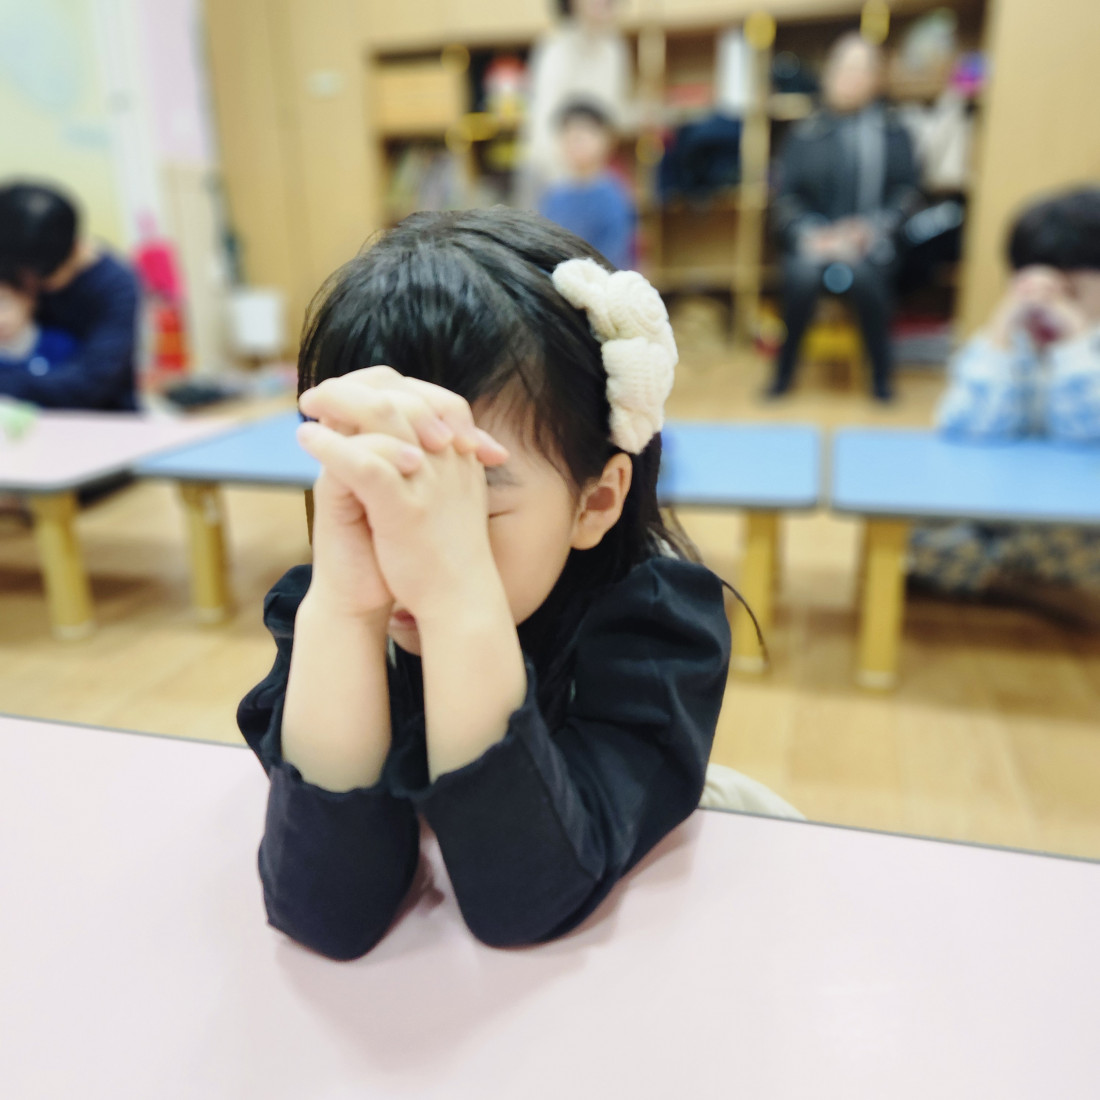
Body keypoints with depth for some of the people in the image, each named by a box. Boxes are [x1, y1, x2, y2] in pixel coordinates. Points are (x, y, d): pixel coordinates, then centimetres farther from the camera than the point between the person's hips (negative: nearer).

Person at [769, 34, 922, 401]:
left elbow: (906, 191, 6)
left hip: (868, 237, 0)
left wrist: (873, 227, -11)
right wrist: (809, 234, -11)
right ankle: (785, 368, -15)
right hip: (814, 237, 0)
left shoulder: (892, 133, 11)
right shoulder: (807, 133, 10)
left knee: (861, 271, -33)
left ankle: (881, 371, -14)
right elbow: (787, 193, 5)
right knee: (803, 271, -33)